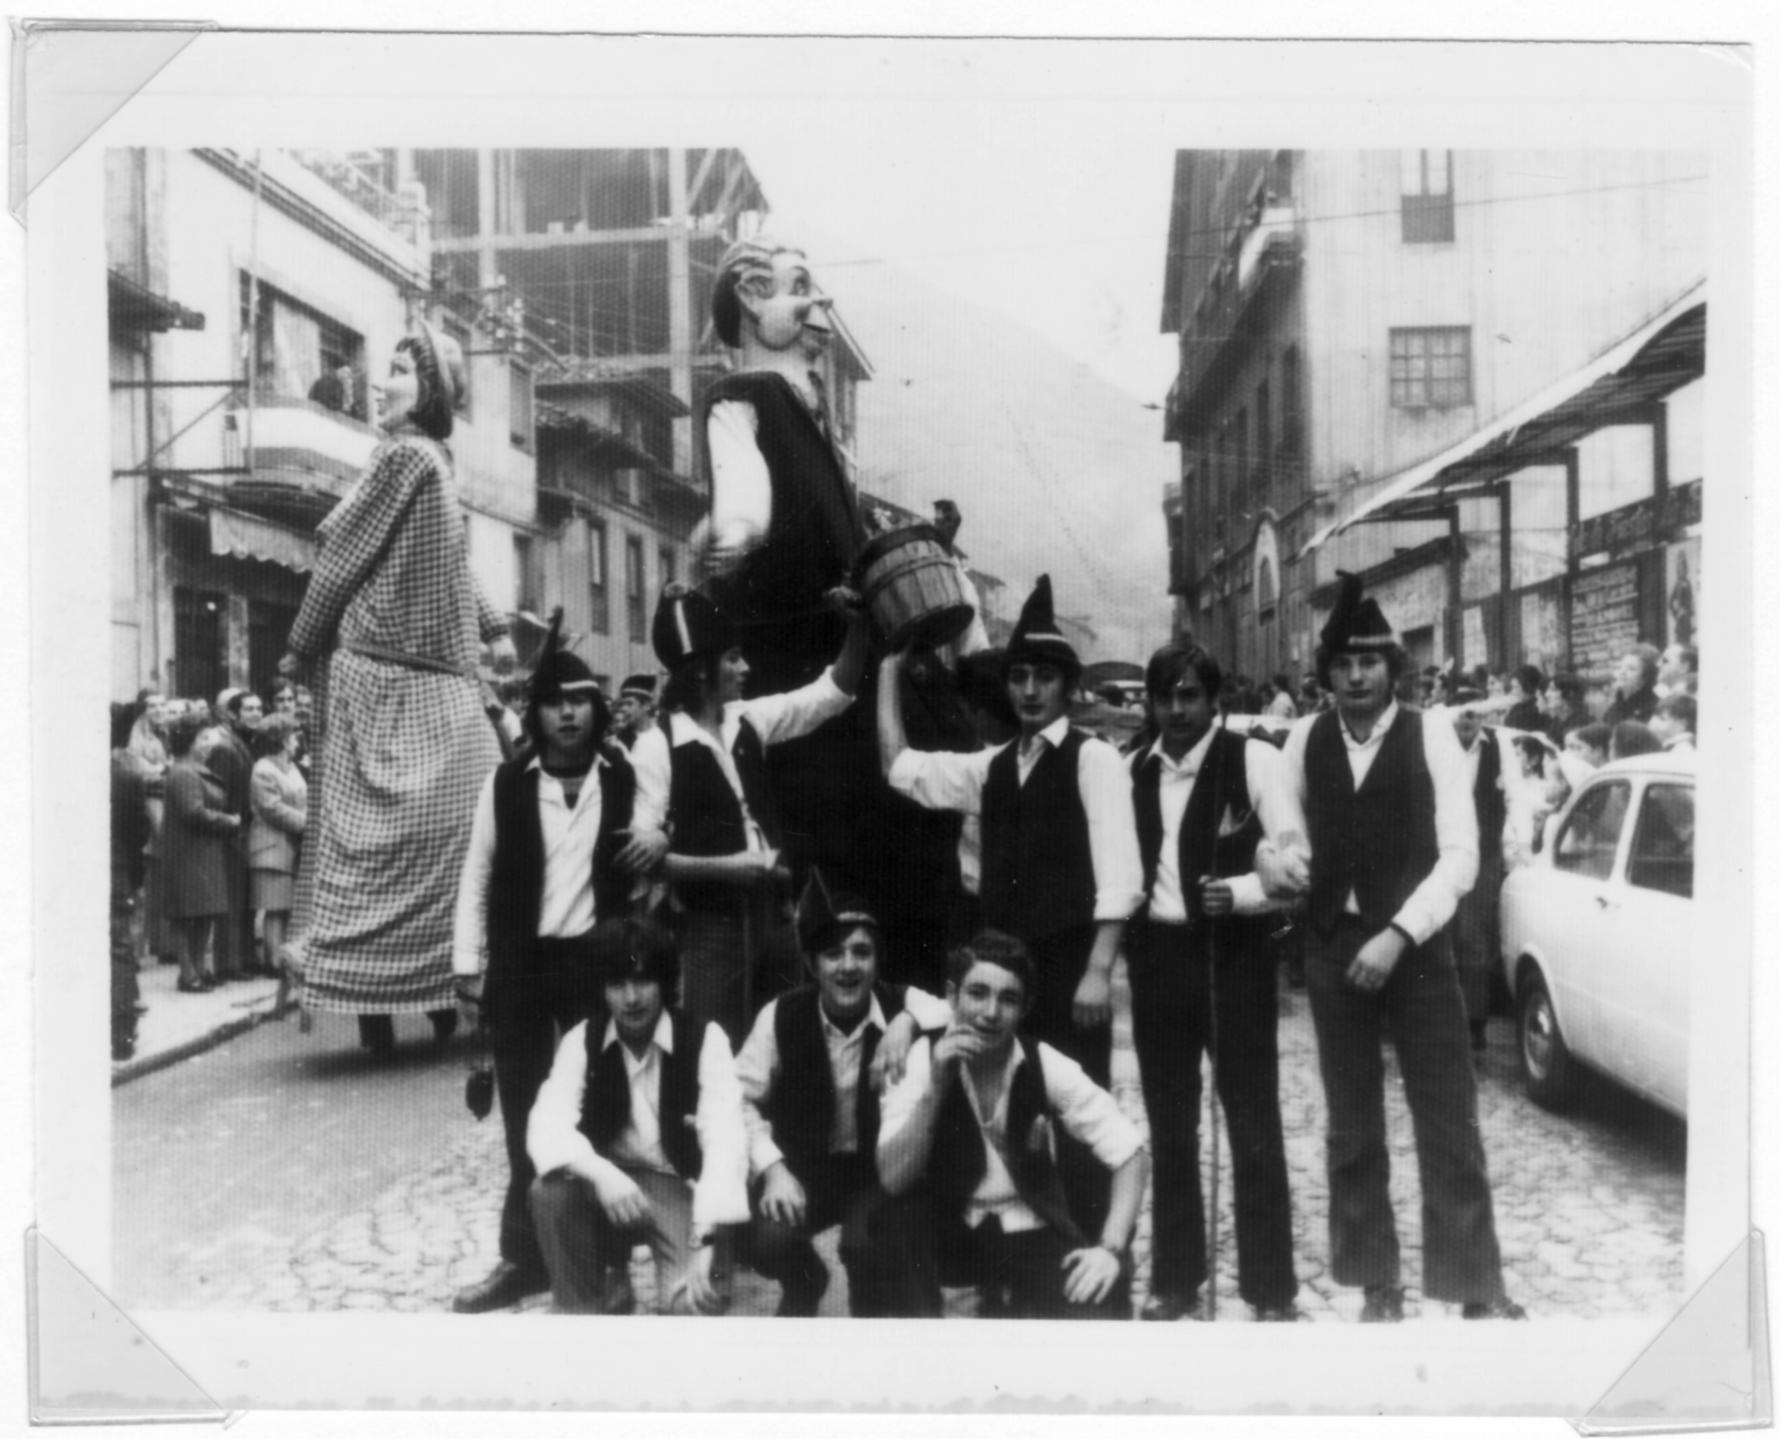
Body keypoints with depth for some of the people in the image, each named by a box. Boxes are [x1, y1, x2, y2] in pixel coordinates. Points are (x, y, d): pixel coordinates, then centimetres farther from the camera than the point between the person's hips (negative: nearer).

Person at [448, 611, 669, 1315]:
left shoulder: (630, 781, 1)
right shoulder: (506, 785, 2)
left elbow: (651, 851, 10)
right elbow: (477, 878, 5)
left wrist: (658, 839, -14)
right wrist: (469, 964, 0)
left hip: (597, 962, -1)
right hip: (519, 966, 1)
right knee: (524, 1117, 8)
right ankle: (525, 1255, 19)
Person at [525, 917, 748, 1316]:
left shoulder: (704, 1038, -13)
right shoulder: (582, 1040, -4)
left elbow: (724, 1137, -23)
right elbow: (546, 1126, -18)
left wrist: (707, 1238, -37)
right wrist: (599, 1174, -39)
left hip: (681, 1188, -3)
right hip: (607, 1188, 3)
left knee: (693, 1300, -27)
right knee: (549, 1191, -28)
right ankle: (584, 1308, -7)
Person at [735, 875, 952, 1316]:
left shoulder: (902, 1004, -9)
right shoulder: (782, 1014, -7)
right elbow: (741, 1097, -7)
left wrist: (910, 1020, -35)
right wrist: (772, 1168, -20)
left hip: (880, 1169, -1)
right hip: (803, 1167, 2)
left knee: (866, 1244, -31)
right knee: (766, 1241, -24)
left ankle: (881, 1310, 5)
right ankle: (803, 1286, 16)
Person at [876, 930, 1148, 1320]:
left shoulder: (1045, 1065, -12)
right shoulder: (923, 1058, -13)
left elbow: (1130, 1155, -10)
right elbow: (892, 1180, -21)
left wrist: (1111, 1249, -24)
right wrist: (935, 1085, -32)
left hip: (1031, 1235, 1)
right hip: (951, 1232, 0)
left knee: (1098, 1307, -28)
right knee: (889, 1223, -33)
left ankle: (1010, 1302, 0)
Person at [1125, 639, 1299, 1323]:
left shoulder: (1252, 760, -7)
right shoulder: (1134, 771, 7)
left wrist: (1240, 892, -24)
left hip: (1233, 953, -4)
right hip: (1156, 955, 5)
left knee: (1253, 1124, 2)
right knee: (1169, 1127, 12)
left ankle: (1271, 1290, 12)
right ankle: (1174, 1280, 23)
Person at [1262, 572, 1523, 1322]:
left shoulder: (1429, 735, -5)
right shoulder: (1305, 741, 3)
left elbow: (1459, 855, -9)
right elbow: (1288, 833, 11)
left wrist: (1397, 935, -17)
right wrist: (1276, 858, -13)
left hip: (1415, 947, -3)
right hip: (1333, 948, 3)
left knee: (1448, 1123, -1)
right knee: (1351, 1129, 10)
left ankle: (1479, 1293, 10)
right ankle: (1378, 1288, 22)